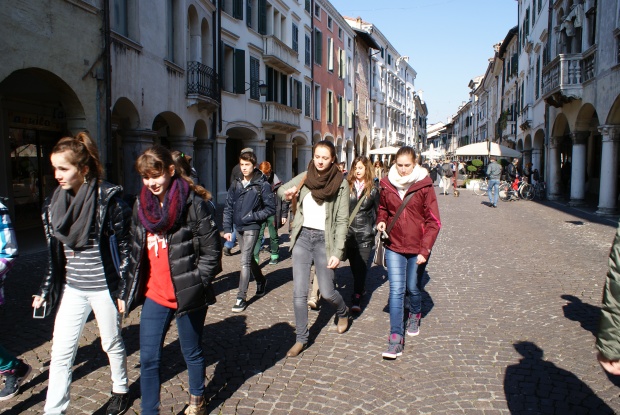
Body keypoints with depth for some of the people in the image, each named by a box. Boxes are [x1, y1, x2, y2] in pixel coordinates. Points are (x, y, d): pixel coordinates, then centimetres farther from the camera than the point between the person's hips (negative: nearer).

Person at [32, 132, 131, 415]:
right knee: (60, 353, 6)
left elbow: (124, 247, -11)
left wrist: (123, 290, -10)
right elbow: (53, 254, 9)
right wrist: (45, 290, 11)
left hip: (104, 287, -4)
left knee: (112, 343, 15)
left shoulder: (109, 200, -15)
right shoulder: (54, 204, 1)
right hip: (71, 289, 5)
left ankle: (121, 389, 39)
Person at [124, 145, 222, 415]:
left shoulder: (194, 204, -15)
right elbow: (136, 251, 14)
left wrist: (195, 283, -14)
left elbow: (212, 250, -12)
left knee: (192, 353, 16)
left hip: (187, 296, -4)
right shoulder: (141, 205, 5)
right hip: (154, 296, 5)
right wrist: (132, 287, 9)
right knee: (148, 359, 8)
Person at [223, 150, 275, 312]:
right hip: (238, 227, 6)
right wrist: (227, 229, 2)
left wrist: (253, 216, -16)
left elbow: (271, 208, -7)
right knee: (249, 258, 19)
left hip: (251, 227, -6)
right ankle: (261, 281, 43)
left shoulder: (262, 185, -9)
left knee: (245, 261, -10)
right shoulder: (236, 184, 5)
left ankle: (241, 298, -4)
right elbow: (228, 208, 8)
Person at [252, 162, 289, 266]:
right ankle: (255, 258, -7)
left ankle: (275, 256, 31)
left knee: (273, 236, 13)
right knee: (258, 236, -7)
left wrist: (284, 214, -1)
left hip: (273, 214, 0)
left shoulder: (277, 183, -5)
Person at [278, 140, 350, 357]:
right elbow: (281, 190, 18)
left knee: (327, 292, 4)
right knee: (299, 294, 2)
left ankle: (343, 312, 39)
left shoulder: (340, 184, -6)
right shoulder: (304, 177, 3)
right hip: (302, 237, 3)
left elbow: (342, 221, -7)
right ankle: (301, 338, 19)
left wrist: (337, 252, -13)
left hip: (324, 239, -3)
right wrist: (288, 192, -7)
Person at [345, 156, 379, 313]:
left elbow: (378, 211, 8)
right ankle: (361, 287, 34)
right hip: (348, 232, 2)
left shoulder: (373, 189, 2)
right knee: (354, 264, 14)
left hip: (365, 235, -2)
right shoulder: (347, 186, 2)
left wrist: (373, 227, 2)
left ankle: (357, 298, -7)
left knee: (361, 265, -7)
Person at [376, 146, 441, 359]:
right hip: (394, 246, 1)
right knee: (396, 290, -5)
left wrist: (425, 250, -12)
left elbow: (434, 221, -7)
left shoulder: (424, 186, -8)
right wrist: (381, 221, -3)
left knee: (412, 288, 14)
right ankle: (396, 338, -1)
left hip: (417, 248, -1)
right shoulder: (387, 185, 0)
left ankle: (415, 315, 46)